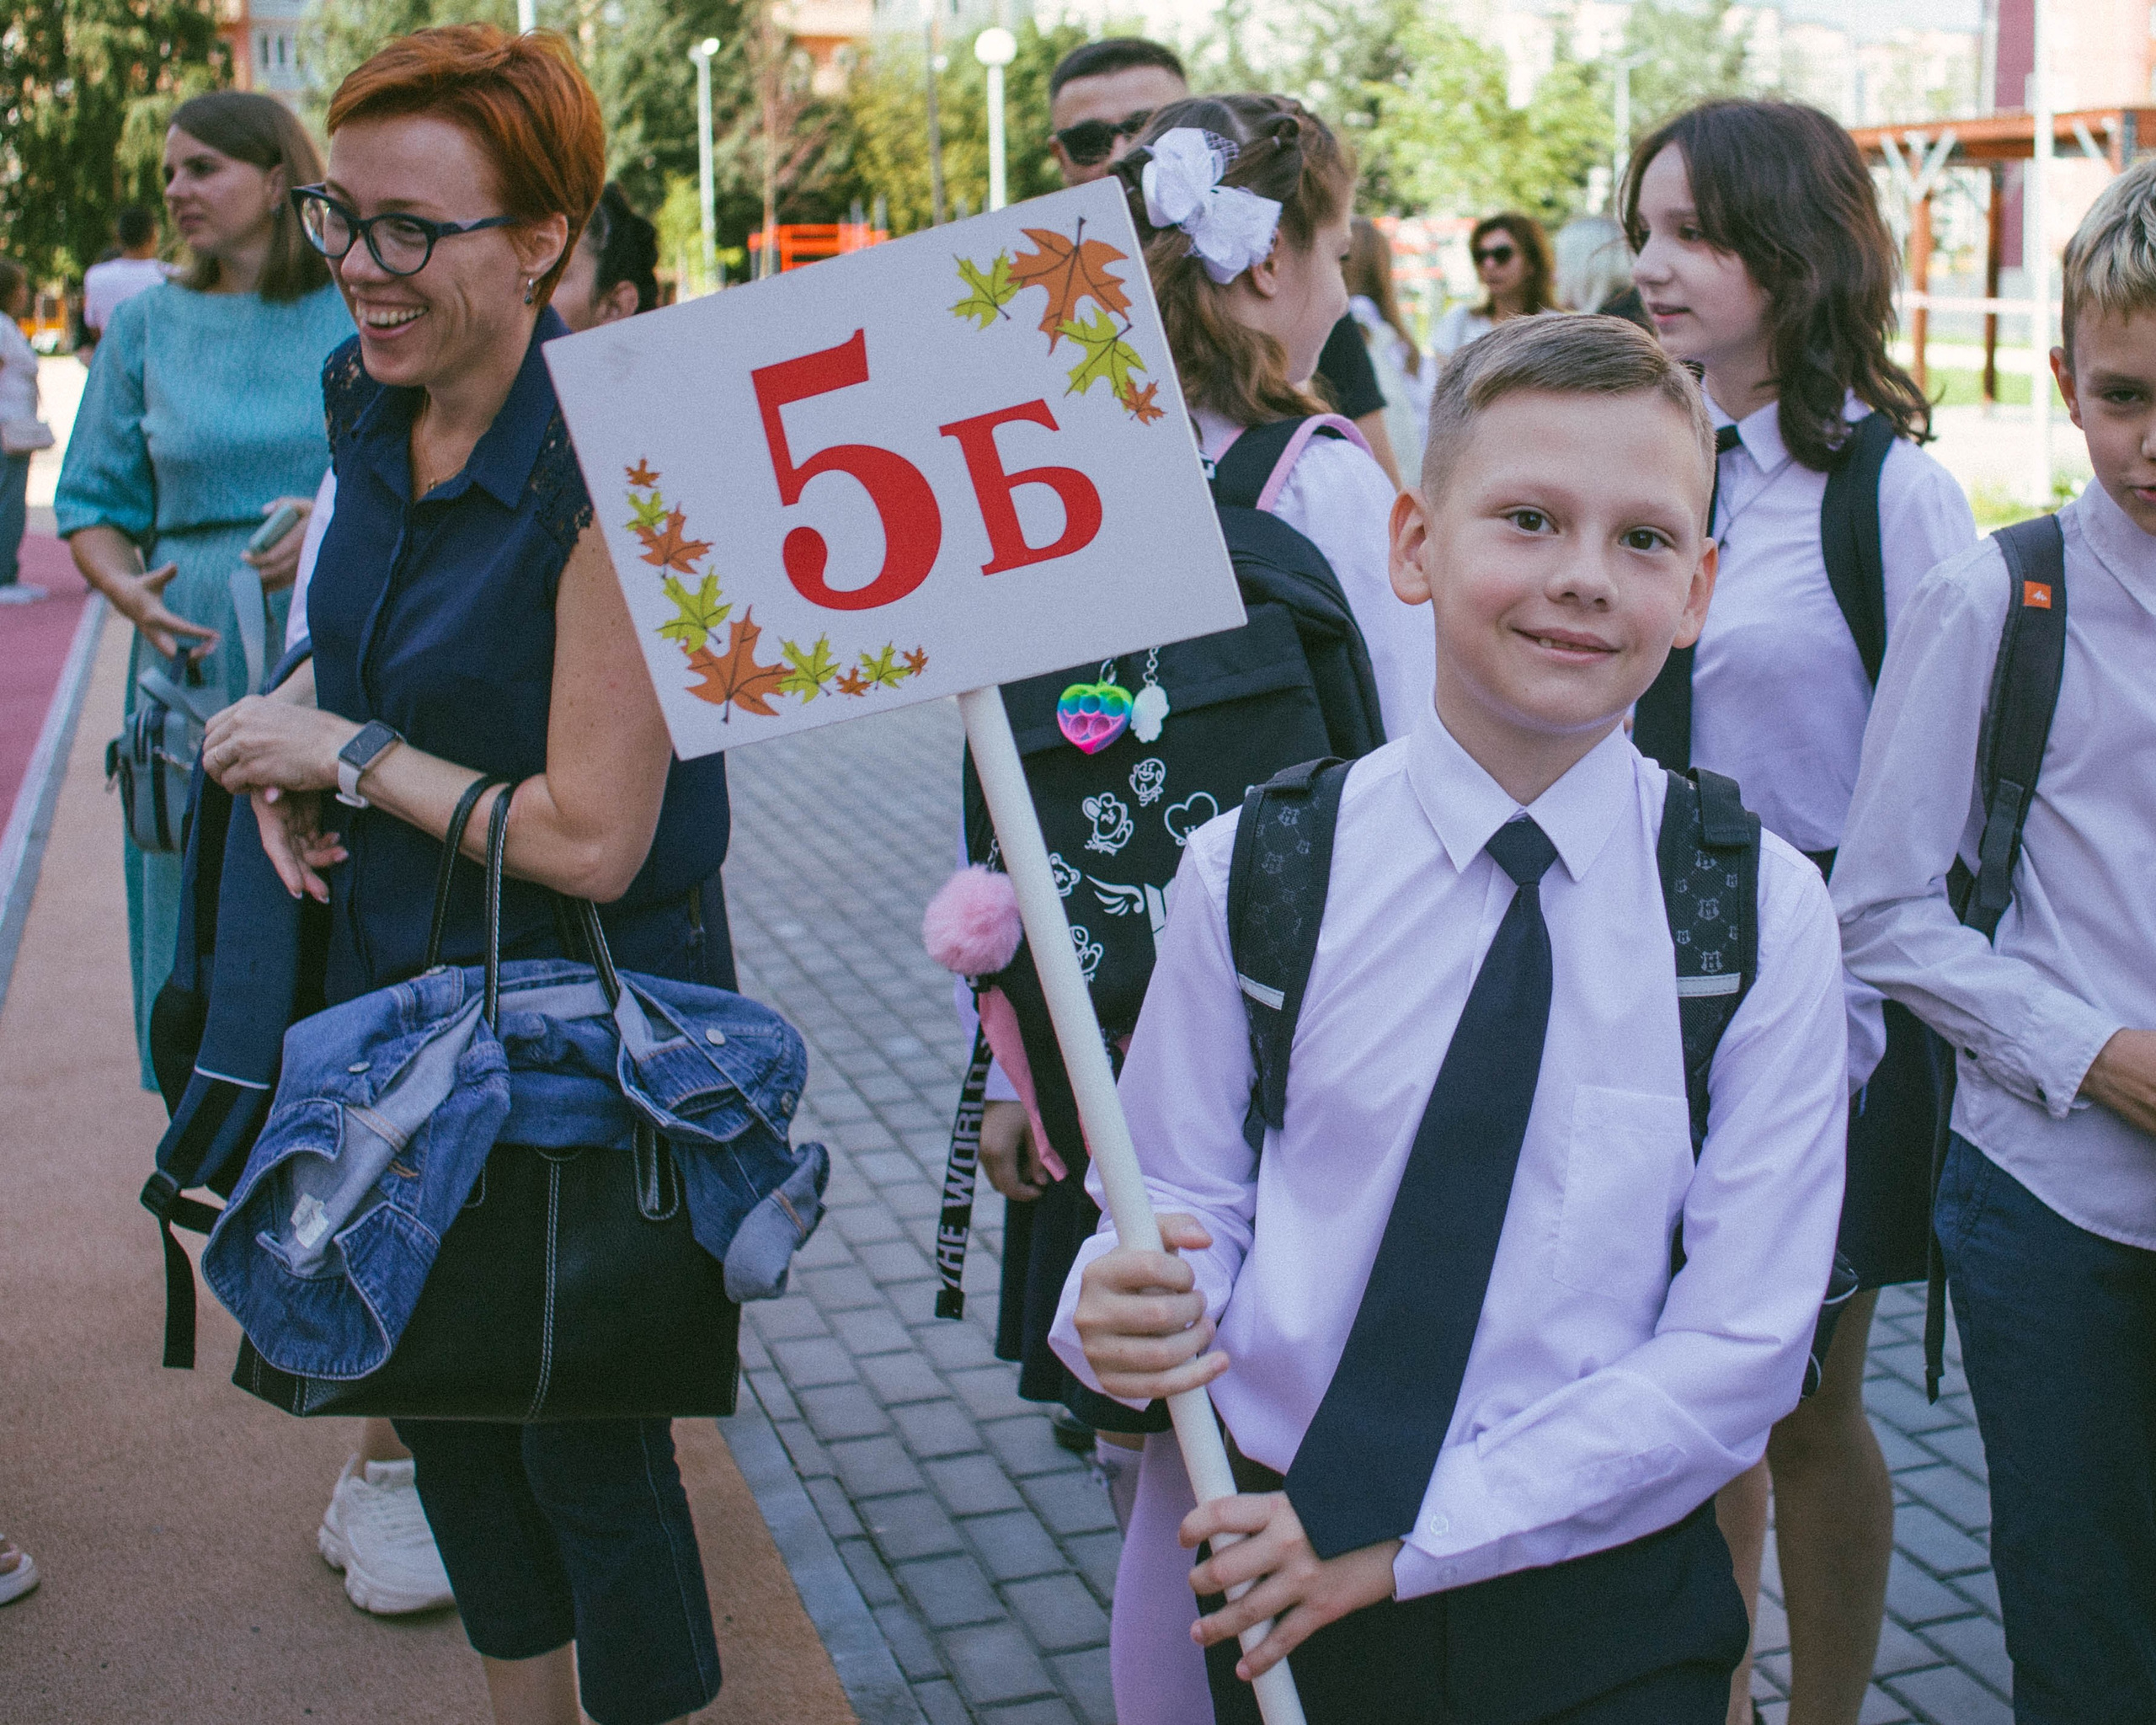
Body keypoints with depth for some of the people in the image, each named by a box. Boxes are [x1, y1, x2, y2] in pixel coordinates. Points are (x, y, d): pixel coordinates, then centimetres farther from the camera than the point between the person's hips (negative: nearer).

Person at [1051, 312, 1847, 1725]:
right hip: (1257, 1555, 1)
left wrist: (1401, 1541, -15)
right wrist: (1129, 1307, -22)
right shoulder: (1252, 873, -7)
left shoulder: (1764, 913, -9)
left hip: (1590, 1610, 0)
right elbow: (1192, 1200, 1)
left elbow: (1741, 1344, -10)